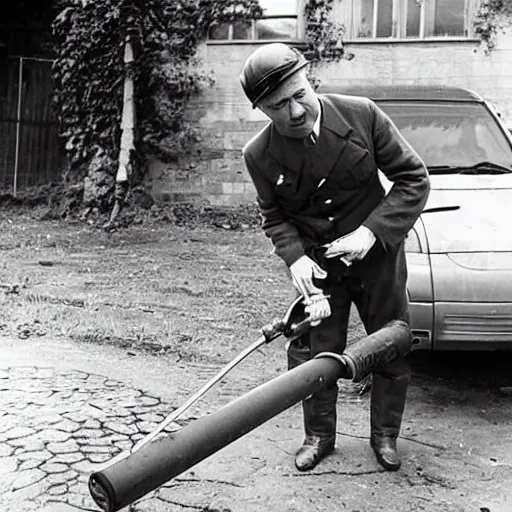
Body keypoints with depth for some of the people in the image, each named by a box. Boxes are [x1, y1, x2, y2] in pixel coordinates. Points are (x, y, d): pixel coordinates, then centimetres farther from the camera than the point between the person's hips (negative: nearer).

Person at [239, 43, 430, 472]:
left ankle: (385, 436, 33)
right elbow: (274, 216, 2)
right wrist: (294, 257, -17)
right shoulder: (260, 154, -13)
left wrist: (372, 231, -21)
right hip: (317, 263, 1)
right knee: (313, 353, 4)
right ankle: (319, 436, 29)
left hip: (377, 252, 0)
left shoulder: (362, 115, -17)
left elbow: (414, 178, -11)